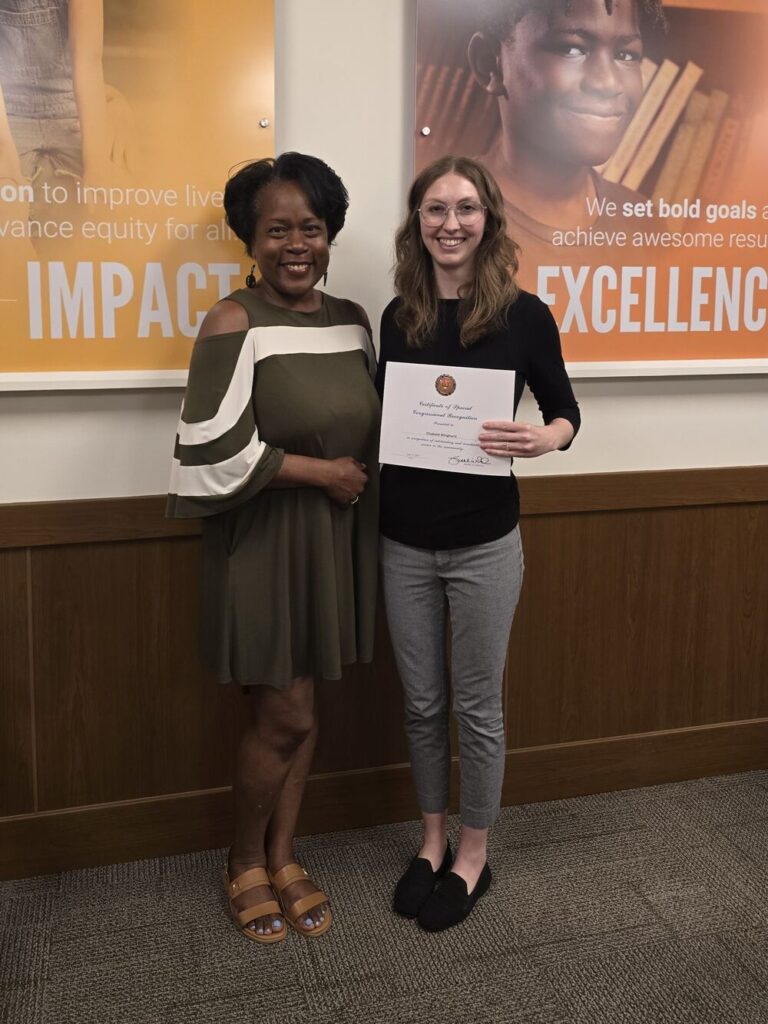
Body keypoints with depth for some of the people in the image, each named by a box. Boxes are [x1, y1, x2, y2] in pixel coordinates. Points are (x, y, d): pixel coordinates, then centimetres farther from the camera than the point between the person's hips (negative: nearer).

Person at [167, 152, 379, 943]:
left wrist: (359, 480, 0)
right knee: (284, 717, 2)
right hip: (262, 542, -6)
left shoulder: (351, 320, 6)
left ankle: (282, 857, 32)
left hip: (334, 540, 6)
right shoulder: (235, 323, -14)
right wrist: (320, 471, -15)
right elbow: (216, 453, -20)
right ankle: (243, 865, 26)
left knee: (296, 711, 14)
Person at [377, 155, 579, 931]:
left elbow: (565, 411, 0)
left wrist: (540, 440, -21)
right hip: (404, 542, 3)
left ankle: (473, 856, 29)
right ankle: (433, 841, 35)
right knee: (421, 703, 14)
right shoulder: (399, 316, 2)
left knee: (476, 705, 10)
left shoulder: (523, 314, -7)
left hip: (483, 544, -3)